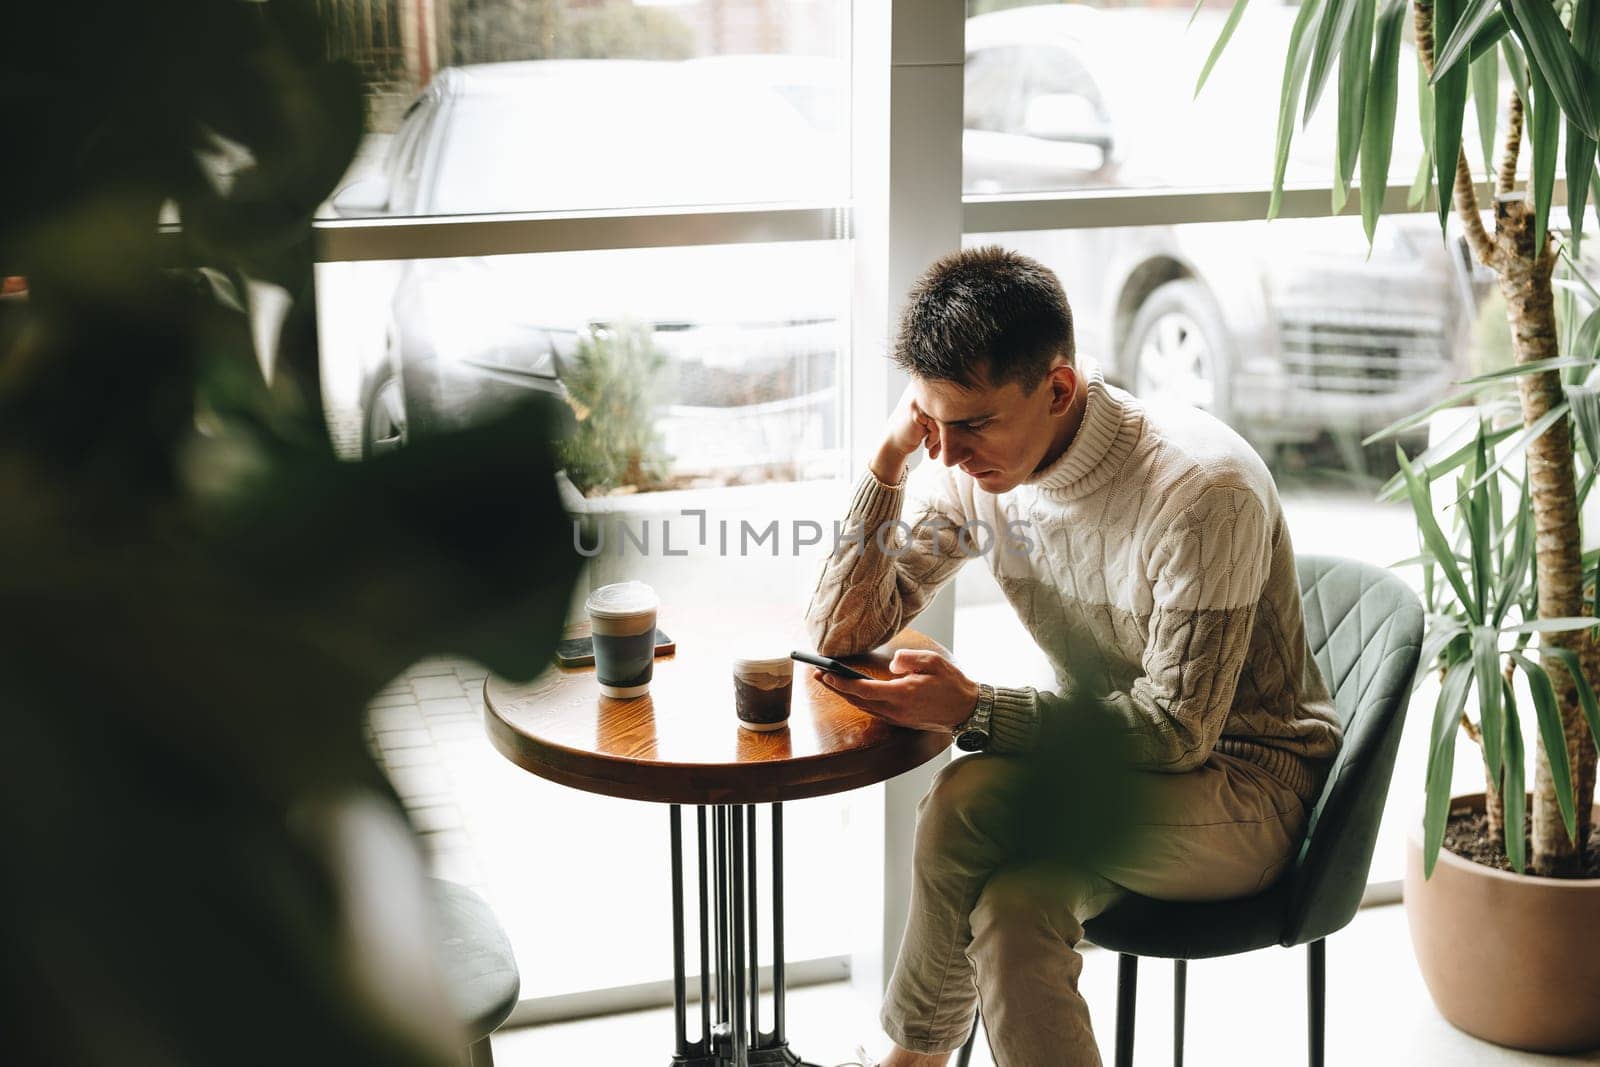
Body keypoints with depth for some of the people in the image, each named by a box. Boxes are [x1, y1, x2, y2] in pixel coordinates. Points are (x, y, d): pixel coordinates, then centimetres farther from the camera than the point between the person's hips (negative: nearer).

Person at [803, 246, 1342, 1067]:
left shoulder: (1204, 486, -24)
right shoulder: (971, 469, -5)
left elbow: (1180, 728, -24)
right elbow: (840, 631, -3)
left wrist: (974, 713, -33)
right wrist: (891, 454, -15)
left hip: (1246, 790, -5)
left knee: (968, 803, -29)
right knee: (1014, 915, -32)